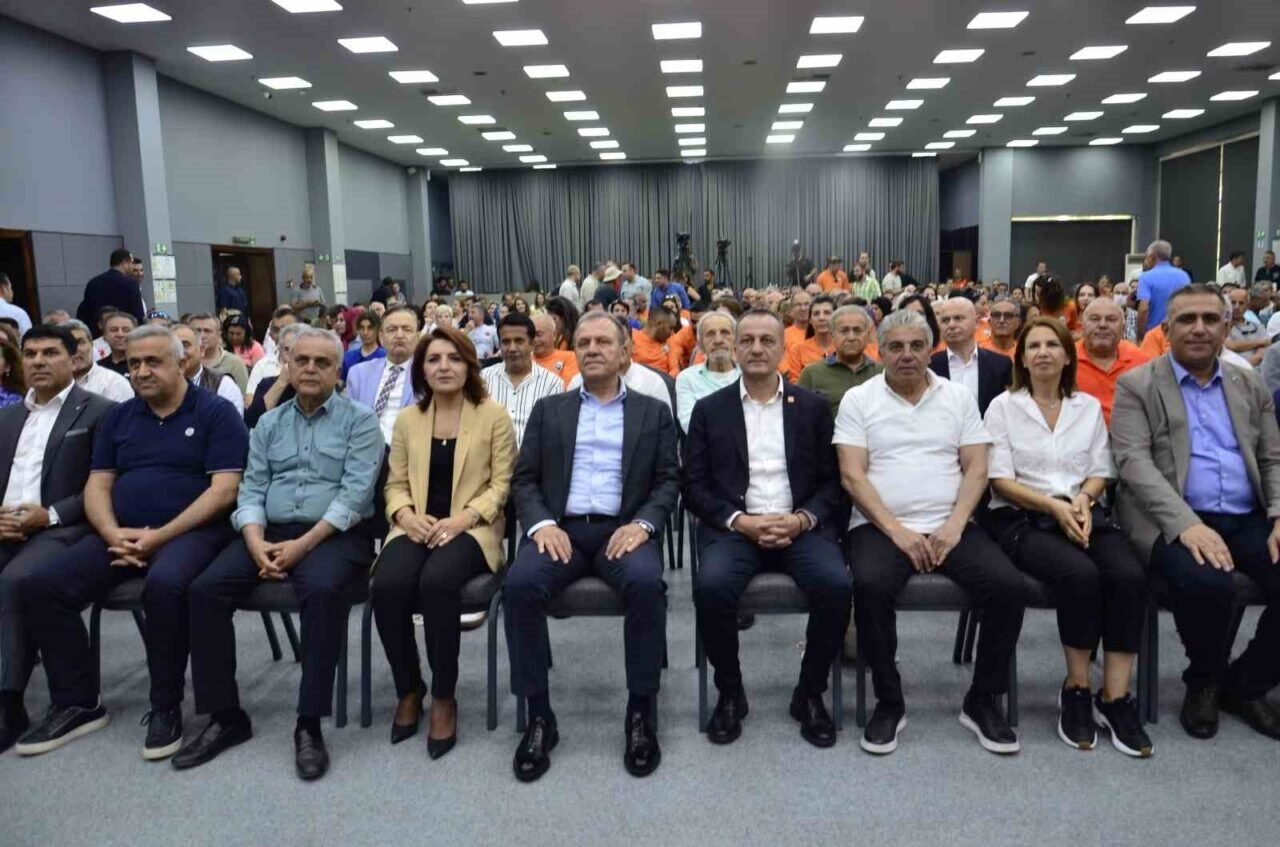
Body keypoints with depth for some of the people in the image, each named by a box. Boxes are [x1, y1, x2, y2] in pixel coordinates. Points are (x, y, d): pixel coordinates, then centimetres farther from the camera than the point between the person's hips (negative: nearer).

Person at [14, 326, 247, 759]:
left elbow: (224, 489, -10)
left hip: (190, 531, -6)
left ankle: (166, 707, -16)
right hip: (122, 535, 6)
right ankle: (78, 703, 3)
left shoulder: (215, 412, -2)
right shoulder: (118, 418, 16)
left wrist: (160, 535, -17)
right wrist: (113, 534, -9)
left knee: (164, 585, -36)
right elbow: (97, 485, 12)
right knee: (42, 586, -12)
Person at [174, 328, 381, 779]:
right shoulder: (268, 424, 17)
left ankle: (309, 724, -23)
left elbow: (354, 494, -9)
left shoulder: (360, 421, 2)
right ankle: (224, 715, -4)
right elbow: (251, 490, 9)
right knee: (206, 589, -17)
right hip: (270, 532, 5)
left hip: (334, 535, -5)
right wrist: (257, 544, -11)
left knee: (322, 590, -35)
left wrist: (302, 545, -19)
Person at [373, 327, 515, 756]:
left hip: (471, 527, -3)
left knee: (436, 582, -34)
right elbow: (396, 484, 14)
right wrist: (406, 515, -8)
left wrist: (461, 519, -15)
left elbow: (501, 483, -1)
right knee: (387, 586, -28)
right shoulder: (407, 419, 15)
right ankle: (408, 689, -3)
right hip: (417, 526, 3)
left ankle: (443, 697, -14)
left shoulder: (494, 415, 3)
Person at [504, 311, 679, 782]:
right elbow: (524, 478, 10)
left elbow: (669, 480, 7)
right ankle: (539, 716, -16)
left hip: (622, 529, -1)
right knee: (520, 584, -30)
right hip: (561, 528, 1)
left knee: (646, 583, -33)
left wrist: (642, 524, -13)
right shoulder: (549, 410, 17)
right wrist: (542, 523, -10)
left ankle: (641, 712, -16)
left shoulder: (653, 412, 15)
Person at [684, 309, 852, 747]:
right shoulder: (710, 409, 9)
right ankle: (729, 693, -4)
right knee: (711, 587, -31)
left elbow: (831, 481, 7)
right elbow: (694, 485, 3)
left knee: (836, 586, -28)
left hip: (800, 526, 1)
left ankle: (810, 693, -2)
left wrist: (801, 519, -12)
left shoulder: (812, 407, 11)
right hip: (734, 527, -1)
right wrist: (740, 520, -12)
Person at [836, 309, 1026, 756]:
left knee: (1009, 586, -21)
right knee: (870, 586, -33)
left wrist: (955, 525, -10)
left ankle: (982, 700, 1)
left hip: (951, 527, 3)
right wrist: (896, 529, -14)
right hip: (881, 527, -2)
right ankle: (889, 701, -10)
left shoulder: (959, 396, 12)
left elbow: (976, 468, 6)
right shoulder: (858, 399, 4)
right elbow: (852, 475, -4)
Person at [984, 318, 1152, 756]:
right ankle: (1076, 688, -12)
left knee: (1129, 576, -27)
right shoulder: (1003, 406, 6)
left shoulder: (1089, 406, 17)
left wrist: (1083, 500, -9)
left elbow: (1100, 472, 14)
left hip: (1082, 513, 4)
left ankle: (1114, 696, -17)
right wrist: (1053, 505, -16)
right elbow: (1001, 480, -2)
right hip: (1021, 517, -3)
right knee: (1080, 574, -32)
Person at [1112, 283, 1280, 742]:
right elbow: (1133, 462, -10)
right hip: (1174, 521, -4)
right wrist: (1187, 523, -24)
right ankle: (1205, 680, 1)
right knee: (1206, 584, -33)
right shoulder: (1136, 385, 2)